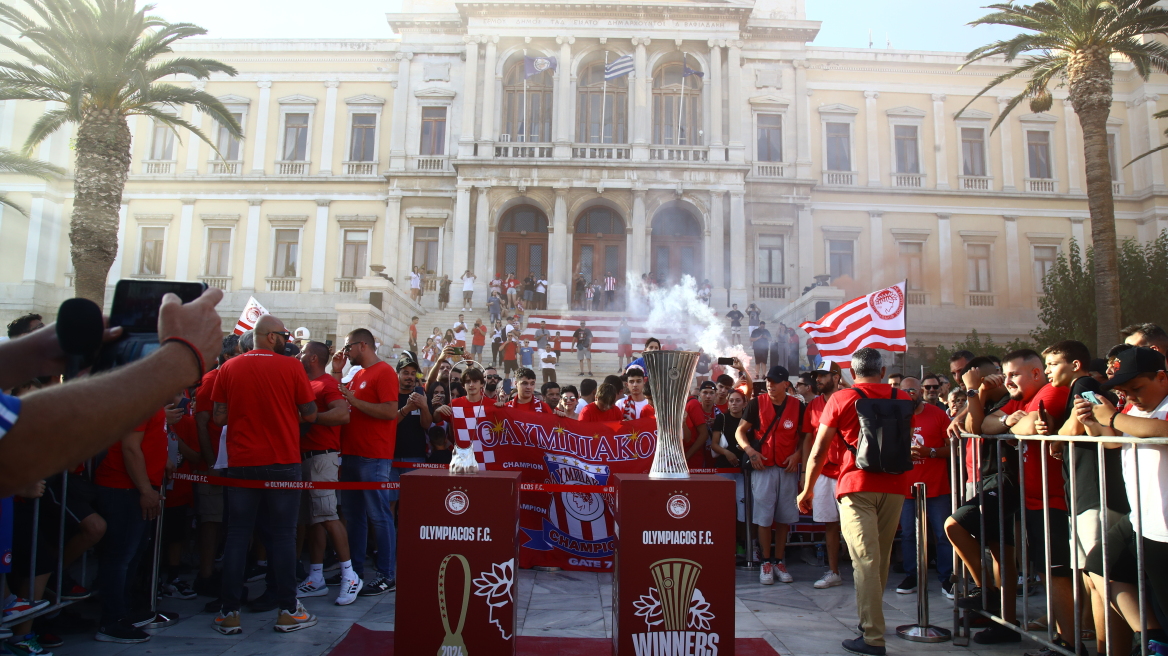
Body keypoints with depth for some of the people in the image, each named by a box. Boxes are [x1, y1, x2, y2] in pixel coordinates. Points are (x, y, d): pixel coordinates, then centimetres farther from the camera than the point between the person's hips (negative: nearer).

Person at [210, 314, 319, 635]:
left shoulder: (229, 368, 1)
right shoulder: (291, 367, -7)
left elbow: (219, 417, 0)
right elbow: (310, 414, -5)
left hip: (241, 464, 2)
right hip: (283, 463, -2)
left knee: (237, 535, 10)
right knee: (282, 535, 6)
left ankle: (229, 612, 14)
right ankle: (287, 611, 12)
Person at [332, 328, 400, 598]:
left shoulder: (384, 372, -10)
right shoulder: (358, 374, 17)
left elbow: (390, 411, -20)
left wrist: (353, 400, -17)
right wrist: (336, 372, 9)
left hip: (374, 457, -9)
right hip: (351, 453, 9)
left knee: (379, 515, -3)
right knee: (353, 513, 15)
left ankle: (387, 576, 4)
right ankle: (355, 569, 26)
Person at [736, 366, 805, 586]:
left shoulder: (798, 406, 1)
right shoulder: (757, 403, -3)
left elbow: (804, 435, 11)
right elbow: (740, 432, 2)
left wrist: (797, 454, -6)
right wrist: (750, 450, -13)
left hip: (788, 468, 2)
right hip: (763, 467, -2)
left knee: (784, 517, 7)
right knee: (764, 516, -1)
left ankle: (779, 561, 19)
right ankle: (766, 562, 10)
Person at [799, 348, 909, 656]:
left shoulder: (841, 399, 0)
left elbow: (819, 451, 0)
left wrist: (807, 490, 9)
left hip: (857, 485, -4)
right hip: (894, 485, 4)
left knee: (865, 560, -6)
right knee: (881, 559, 15)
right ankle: (869, 618, 30)